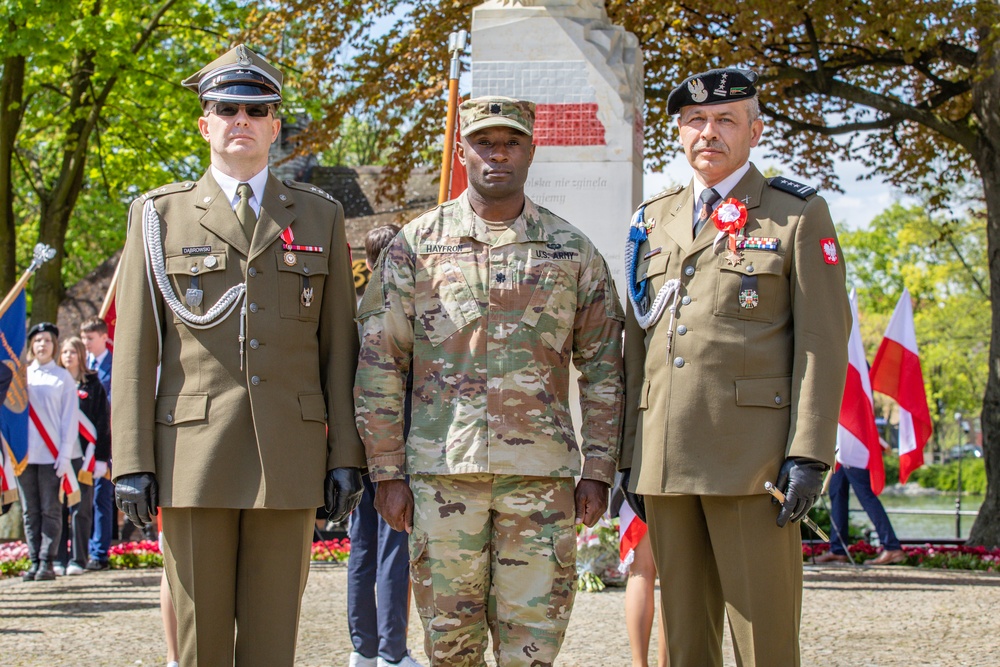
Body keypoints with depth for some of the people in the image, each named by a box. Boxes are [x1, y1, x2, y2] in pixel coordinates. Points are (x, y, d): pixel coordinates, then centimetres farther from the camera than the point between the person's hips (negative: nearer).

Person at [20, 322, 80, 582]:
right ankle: (34, 562, 6)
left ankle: (47, 563, -2)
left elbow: (70, 418, 1)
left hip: (52, 454, -3)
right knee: (30, 511, 3)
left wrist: (65, 455, -6)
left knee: (50, 510, -3)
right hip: (24, 453, 3)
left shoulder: (63, 377, 4)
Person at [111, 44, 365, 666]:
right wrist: (132, 462, -3)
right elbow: (135, 349, 5)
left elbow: (339, 343, 10)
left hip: (290, 458, 1)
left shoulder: (321, 215, 13)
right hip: (195, 457, -1)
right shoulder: (160, 214, 9)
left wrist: (346, 454, 2)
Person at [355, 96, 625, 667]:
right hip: (442, 470, 0)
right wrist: (387, 472, -2)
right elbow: (379, 363, 3)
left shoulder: (573, 250, 7)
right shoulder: (417, 245, 4)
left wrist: (598, 470, 3)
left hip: (541, 473, 0)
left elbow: (602, 368, 9)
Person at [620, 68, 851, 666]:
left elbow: (823, 342, -3)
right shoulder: (653, 222, 17)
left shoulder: (799, 215, 3)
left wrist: (809, 455, -12)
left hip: (752, 459, -4)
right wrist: (630, 455, 12)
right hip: (664, 461, 5)